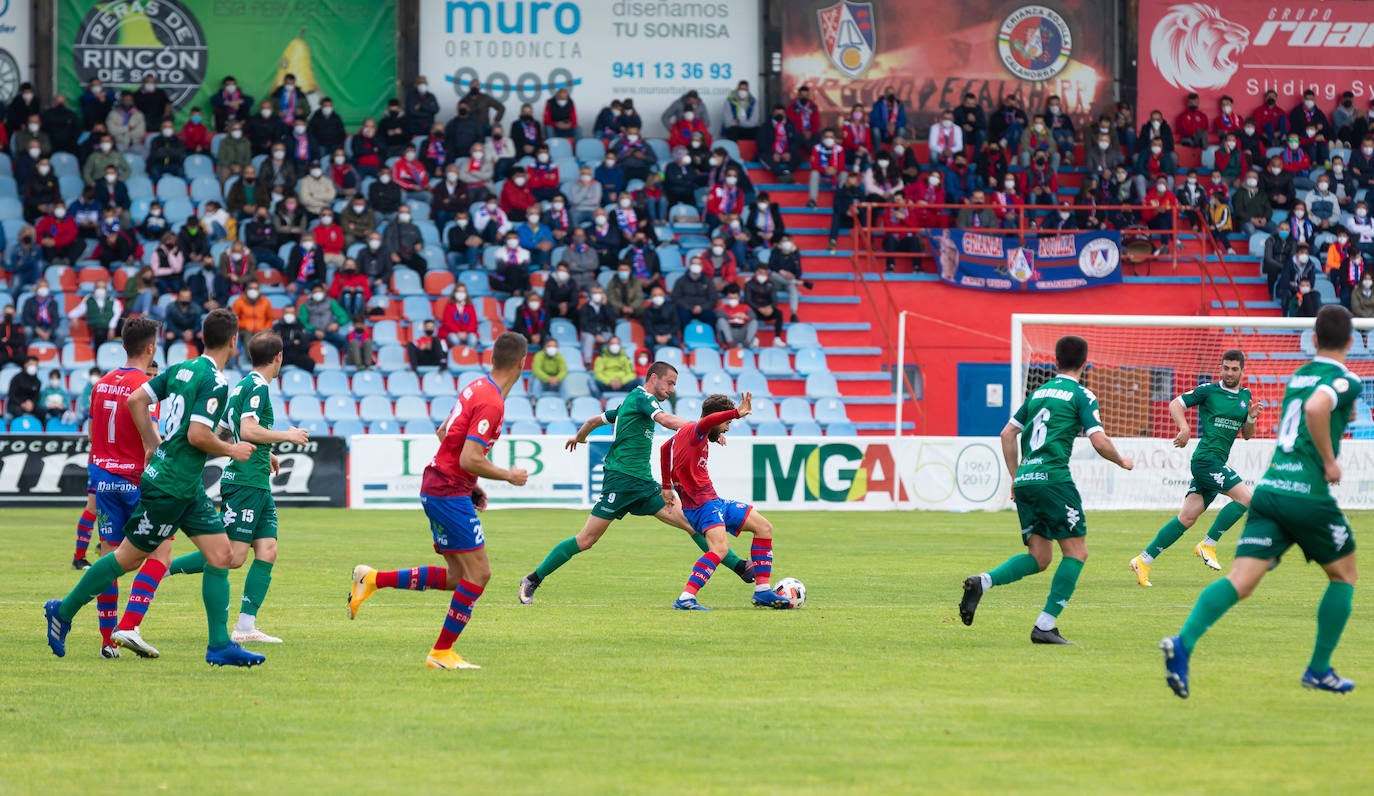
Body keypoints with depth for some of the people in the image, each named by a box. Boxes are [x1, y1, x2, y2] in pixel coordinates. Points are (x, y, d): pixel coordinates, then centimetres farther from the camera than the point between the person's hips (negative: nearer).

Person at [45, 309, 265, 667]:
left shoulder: (182, 369, 7)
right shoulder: (214, 382, -19)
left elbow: (136, 400, 9)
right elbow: (198, 436, -26)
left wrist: (153, 446, 16)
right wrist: (231, 450, -9)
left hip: (188, 488, 9)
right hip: (169, 486, -9)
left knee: (220, 554, 4)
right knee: (129, 557, 4)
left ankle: (220, 645, 3)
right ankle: (63, 612, 17)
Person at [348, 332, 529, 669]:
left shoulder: (478, 388, 10)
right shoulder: (491, 404, -20)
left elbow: (444, 432, 22)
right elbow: (469, 460, -26)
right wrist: (508, 476, -10)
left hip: (437, 486, 10)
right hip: (450, 493, -10)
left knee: (456, 576, 12)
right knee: (478, 573, -6)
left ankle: (373, 579, 13)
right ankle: (442, 653, 0)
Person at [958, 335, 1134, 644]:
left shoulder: (1039, 393, 20)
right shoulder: (1082, 396, 0)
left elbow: (1007, 433, 22)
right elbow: (1100, 442, -8)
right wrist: (1122, 462, 11)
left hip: (1025, 480, 7)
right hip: (1053, 477, -7)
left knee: (1039, 557, 11)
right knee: (1076, 552, 2)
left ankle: (982, 582, -13)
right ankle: (1045, 626, -7)